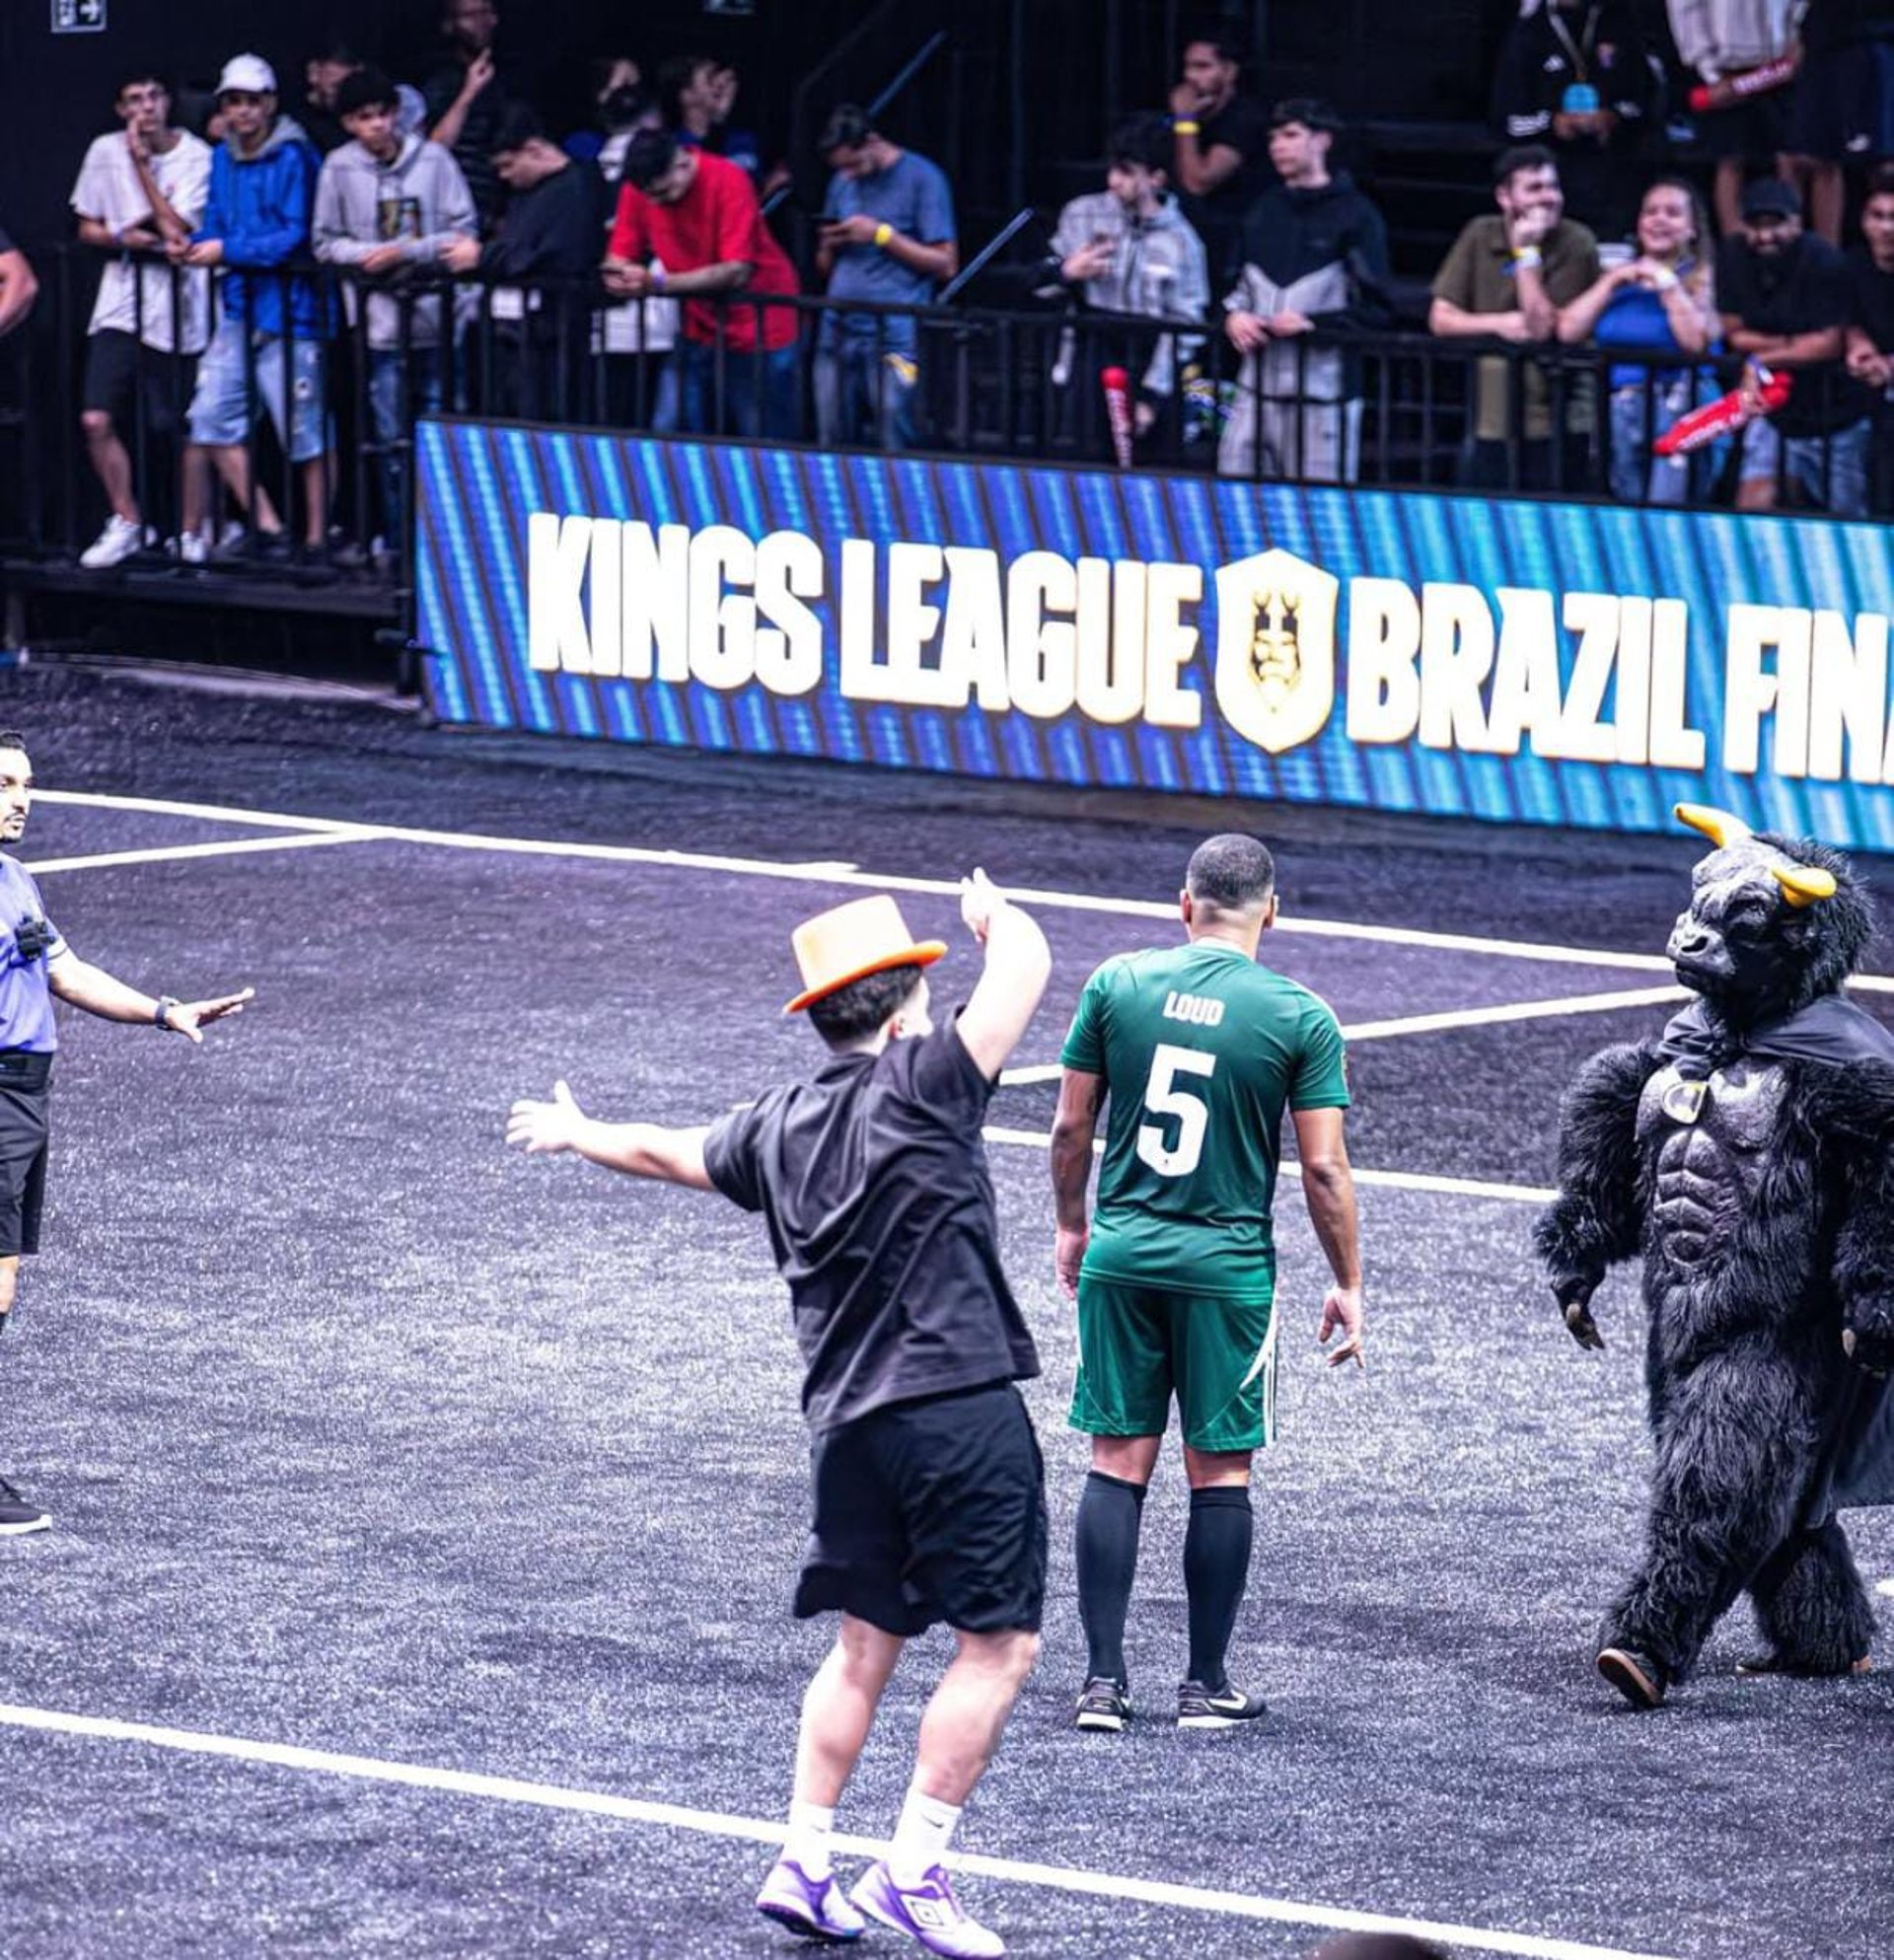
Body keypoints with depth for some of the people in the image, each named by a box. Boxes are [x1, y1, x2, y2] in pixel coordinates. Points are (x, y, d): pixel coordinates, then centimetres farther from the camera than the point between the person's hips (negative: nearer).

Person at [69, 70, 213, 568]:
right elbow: (88, 229, 12)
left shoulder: (197, 157, -6)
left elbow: (177, 231, -14)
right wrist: (125, 237, -10)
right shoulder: (105, 152, 4)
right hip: (121, 304, 3)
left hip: (177, 308, -3)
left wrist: (141, 161, -14)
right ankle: (125, 523, 3)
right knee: (97, 419, -10)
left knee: (165, 428, 2)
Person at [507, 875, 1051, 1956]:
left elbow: (670, 1152, 29)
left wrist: (579, 1133, 50)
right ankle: (914, 1870, -4)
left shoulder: (778, 1127, 12)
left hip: (848, 1419, 7)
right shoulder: (921, 1085, -8)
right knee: (1000, 1642, -1)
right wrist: (996, 911, 15)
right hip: (959, 1409, -7)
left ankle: (804, 1862, 17)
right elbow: (1026, 965, -8)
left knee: (864, 1645, 17)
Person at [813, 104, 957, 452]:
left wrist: (882, 235, -9)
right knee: (831, 449, 3)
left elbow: (945, 265, -4)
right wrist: (829, 246, 1)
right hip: (838, 330, 6)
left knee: (894, 448, -11)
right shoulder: (843, 183, 18)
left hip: (893, 338, -6)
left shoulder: (922, 179, -1)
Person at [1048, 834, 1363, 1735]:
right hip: (1227, 1266, -2)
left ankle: (1103, 1678, 4)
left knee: (1118, 1462, 7)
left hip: (1120, 1255, 2)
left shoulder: (1117, 984, -1)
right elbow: (1324, 1168, -6)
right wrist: (1347, 1286, 5)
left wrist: (1072, 1227, 20)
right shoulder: (1300, 1018, -7)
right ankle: (1207, 1684, 12)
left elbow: (1070, 1127, 4)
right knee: (1219, 1472, 7)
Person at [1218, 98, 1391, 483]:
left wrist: (1312, 323, -15)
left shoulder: (1355, 216, -2)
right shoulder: (1264, 211, 16)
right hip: (1258, 386, 6)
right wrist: (1234, 315, 4)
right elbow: (1239, 284, 26)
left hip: (1322, 390, -5)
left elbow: (1376, 310, -5)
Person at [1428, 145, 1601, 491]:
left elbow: (1543, 327, -15)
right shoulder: (1481, 236, 4)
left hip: (1554, 427, -4)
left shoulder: (1576, 245, -8)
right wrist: (1500, 324, -11)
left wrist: (1527, 253, -14)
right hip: (1491, 424, 4)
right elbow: (1440, 319, 4)